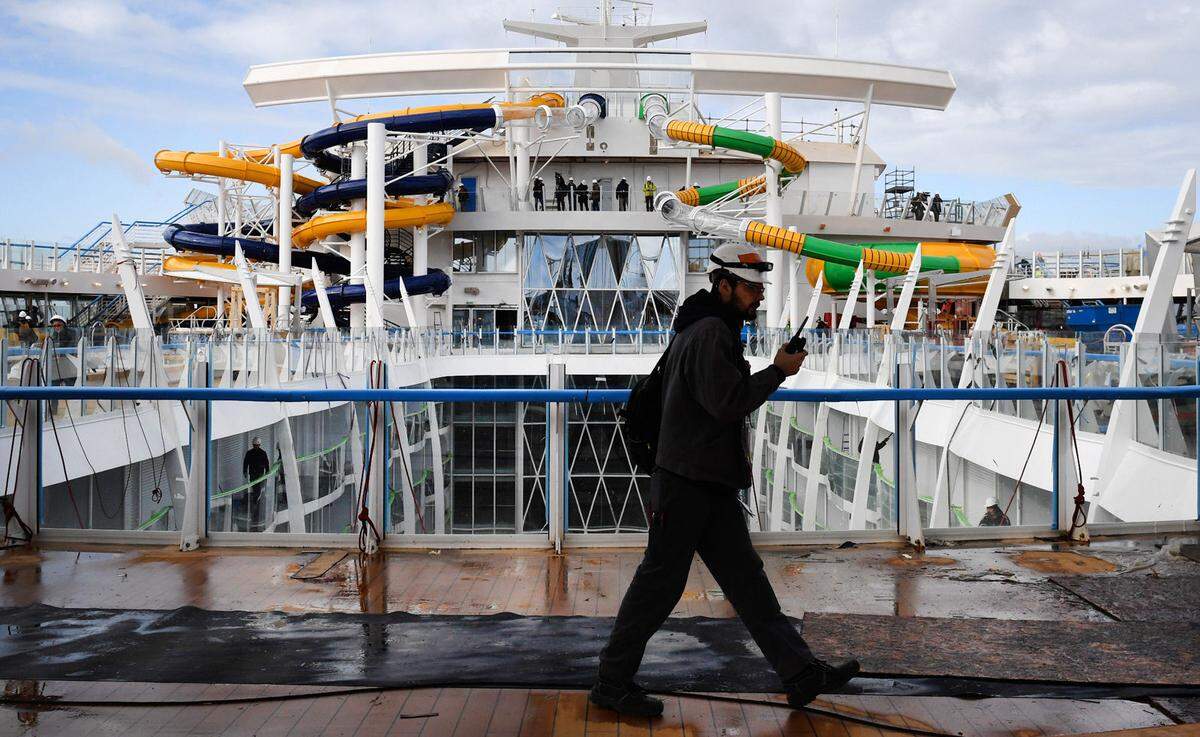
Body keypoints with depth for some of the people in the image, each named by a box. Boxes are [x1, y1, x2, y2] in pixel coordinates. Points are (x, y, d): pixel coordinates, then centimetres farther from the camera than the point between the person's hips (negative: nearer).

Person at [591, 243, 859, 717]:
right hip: (688, 482, -11)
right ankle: (613, 682, 8)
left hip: (713, 486, 11)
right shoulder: (711, 332, -14)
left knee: (746, 580, 9)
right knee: (660, 581, -3)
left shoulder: (699, 330, 18)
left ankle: (802, 674, 12)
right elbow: (729, 403, -23)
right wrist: (777, 371, -11)